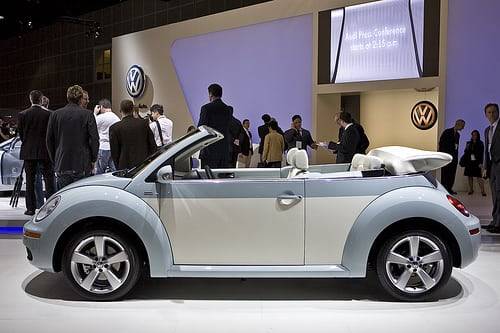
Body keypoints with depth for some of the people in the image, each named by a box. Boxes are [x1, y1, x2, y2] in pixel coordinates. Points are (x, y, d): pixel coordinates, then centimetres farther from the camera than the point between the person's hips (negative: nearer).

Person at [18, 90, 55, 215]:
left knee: (30, 180, 6)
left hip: (28, 152, 2)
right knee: (48, 178, 4)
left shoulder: (22, 115, -2)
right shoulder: (48, 114, -8)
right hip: (44, 151, -2)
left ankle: (30, 208, 8)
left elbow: (20, 134, 5)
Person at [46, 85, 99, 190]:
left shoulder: (55, 115, 5)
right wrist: (93, 160, 6)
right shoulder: (88, 115, -5)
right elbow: (94, 140, -7)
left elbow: (49, 140, 8)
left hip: (62, 166, 3)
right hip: (83, 166, -3)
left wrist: (55, 161, 17)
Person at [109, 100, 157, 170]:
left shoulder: (114, 128, -4)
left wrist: (118, 167, 12)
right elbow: (153, 146, 4)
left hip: (126, 166, -2)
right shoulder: (144, 123, 1)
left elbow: (114, 152, 0)